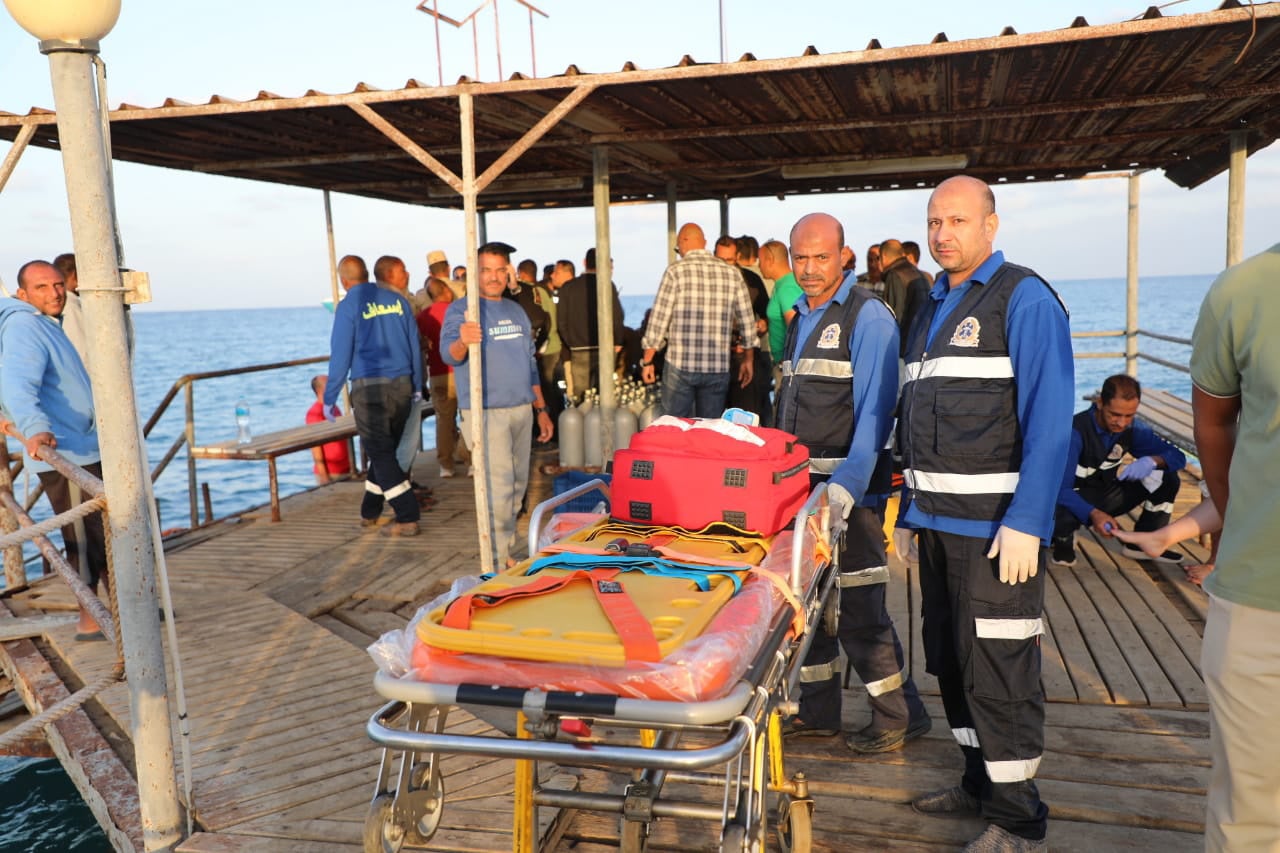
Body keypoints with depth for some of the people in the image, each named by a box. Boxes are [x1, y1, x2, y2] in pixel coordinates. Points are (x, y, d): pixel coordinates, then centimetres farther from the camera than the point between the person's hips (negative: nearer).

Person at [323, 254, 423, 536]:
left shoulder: (348, 306, -6)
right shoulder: (397, 299, 8)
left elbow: (341, 355, -7)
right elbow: (415, 345, 10)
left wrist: (329, 398, 0)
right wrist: (417, 386, 18)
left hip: (369, 388, -5)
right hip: (402, 386, 5)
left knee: (381, 453, 0)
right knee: (386, 449, 16)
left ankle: (407, 518, -5)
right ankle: (369, 512, 30)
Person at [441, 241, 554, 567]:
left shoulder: (517, 311, 15)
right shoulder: (461, 309, -6)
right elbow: (450, 354, -22)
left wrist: (542, 409, 17)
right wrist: (462, 342, -45)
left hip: (521, 410, 7)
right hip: (485, 413, -7)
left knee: (518, 484, 12)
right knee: (498, 488, -9)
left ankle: (506, 549, 26)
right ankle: (498, 564, 0)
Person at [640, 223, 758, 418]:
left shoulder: (676, 271, -5)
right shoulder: (732, 274, 5)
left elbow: (658, 319, -6)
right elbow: (747, 321, 9)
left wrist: (647, 361, 2)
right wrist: (748, 359, 20)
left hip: (680, 366, -3)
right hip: (718, 368, 3)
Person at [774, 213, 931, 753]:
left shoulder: (868, 316, -9)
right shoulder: (800, 319, 15)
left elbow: (874, 413, -18)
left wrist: (845, 486, -27)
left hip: (851, 490, -8)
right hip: (801, 485, 8)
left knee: (858, 607, -3)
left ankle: (900, 715, 15)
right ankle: (818, 710, 27)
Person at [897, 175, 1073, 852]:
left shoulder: (1024, 299, -8)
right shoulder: (932, 308, 16)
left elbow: (1049, 420, -15)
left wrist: (1025, 523, -20)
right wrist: (911, 497, 15)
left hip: (996, 524, -8)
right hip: (938, 518, 8)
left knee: (997, 667, -1)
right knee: (949, 657, 16)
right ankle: (980, 783, 33)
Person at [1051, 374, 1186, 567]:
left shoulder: (1132, 429, -7)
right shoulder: (1076, 431, -27)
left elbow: (1178, 457, -5)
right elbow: (1061, 488, -33)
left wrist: (1152, 461, -30)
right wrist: (1093, 514, -50)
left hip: (1106, 496, 6)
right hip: (1075, 500, -6)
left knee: (1168, 478, -11)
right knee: (1059, 516, -41)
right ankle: (1064, 539, -3)